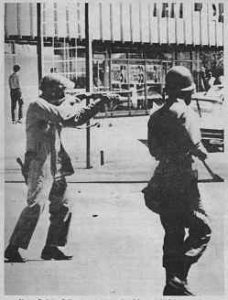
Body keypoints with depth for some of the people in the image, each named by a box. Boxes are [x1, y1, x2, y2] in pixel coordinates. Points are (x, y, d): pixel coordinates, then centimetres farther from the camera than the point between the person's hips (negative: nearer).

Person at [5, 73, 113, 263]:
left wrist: (98, 103, 11)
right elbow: (62, 116, -24)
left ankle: (51, 247, 18)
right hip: (39, 164, -9)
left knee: (63, 207, 9)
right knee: (35, 205, -14)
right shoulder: (38, 105, -11)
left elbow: (76, 118, 18)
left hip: (56, 166, 9)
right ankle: (13, 248, -7)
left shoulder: (55, 106, 16)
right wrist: (73, 101, -7)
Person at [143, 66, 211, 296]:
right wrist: (202, 152, -3)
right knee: (201, 230, 2)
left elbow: (154, 150, 12)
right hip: (182, 182, -8)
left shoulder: (156, 116, 10)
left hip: (162, 181, 8)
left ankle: (172, 285, 22)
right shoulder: (184, 112, -12)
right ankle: (178, 279, -7)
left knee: (173, 234, 16)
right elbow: (194, 145, -22)